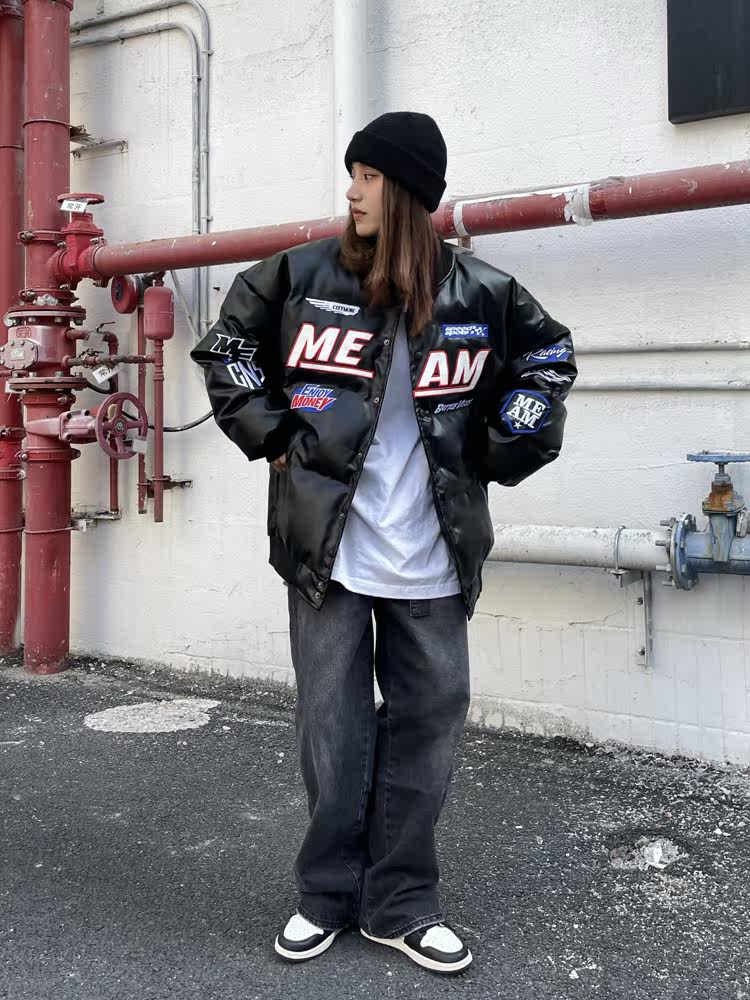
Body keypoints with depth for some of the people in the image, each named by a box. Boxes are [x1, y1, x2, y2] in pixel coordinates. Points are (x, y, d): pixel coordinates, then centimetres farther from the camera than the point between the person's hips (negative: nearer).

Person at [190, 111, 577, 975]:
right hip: (327, 548, -1)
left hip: (432, 559, 1)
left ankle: (401, 904, 23)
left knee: (427, 725, 7)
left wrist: (503, 451, 6)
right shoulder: (303, 274, 0)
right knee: (332, 729, 5)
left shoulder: (479, 292, 1)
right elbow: (227, 344, 12)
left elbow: (548, 356, 17)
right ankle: (328, 896, 24)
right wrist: (268, 435, 2)